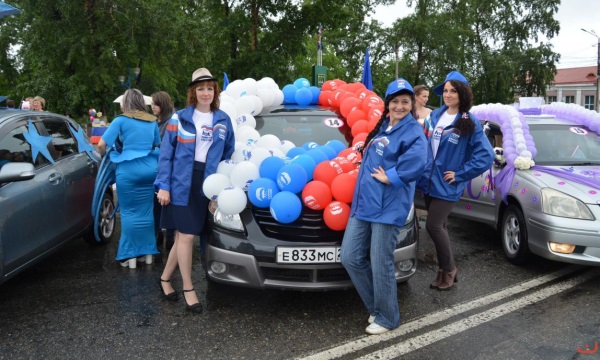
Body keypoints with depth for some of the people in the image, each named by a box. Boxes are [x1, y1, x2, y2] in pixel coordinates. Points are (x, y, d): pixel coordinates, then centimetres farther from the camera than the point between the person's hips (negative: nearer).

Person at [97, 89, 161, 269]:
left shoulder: (121, 120, 0)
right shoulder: (152, 121, 13)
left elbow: (101, 145, -3)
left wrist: (104, 157, 15)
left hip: (128, 170, -4)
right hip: (150, 168, 4)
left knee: (129, 212, 3)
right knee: (146, 211, 10)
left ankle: (130, 255, 6)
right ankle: (148, 252, 16)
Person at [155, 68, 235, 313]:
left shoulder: (224, 121, 8)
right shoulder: (180, 118, 0)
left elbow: (228, 154, 13)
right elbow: (166, 153, -1)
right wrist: (163, 185, -8)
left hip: (207, 185, 3)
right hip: (182, 184, -3)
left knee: (184, 236, 10)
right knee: (186, 236, -2)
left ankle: (165, 278, 29)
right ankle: (188, 289, 13)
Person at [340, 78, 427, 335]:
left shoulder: (413, 132, -7)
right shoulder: (382, 126, 17)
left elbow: (415, 165, -25)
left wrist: (389, 177, -14)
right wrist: (366, 157, 14)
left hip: (388, 208, -8)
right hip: (363, 203, 8)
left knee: (380, 265, 0)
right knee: (351, 258, 7)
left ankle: (387, 318, 22)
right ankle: (376, 307, 27)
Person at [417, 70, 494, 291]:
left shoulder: (470, 123, -9)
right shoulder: (435, 116, 7)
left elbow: (486, 155, -13)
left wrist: (460, 175, -14)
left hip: (446, 185, -6)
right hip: (428, 181, 6)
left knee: (433, 226, -10)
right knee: (439, 226, 12)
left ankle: (448, 269, 11)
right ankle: (447, 270, 27)